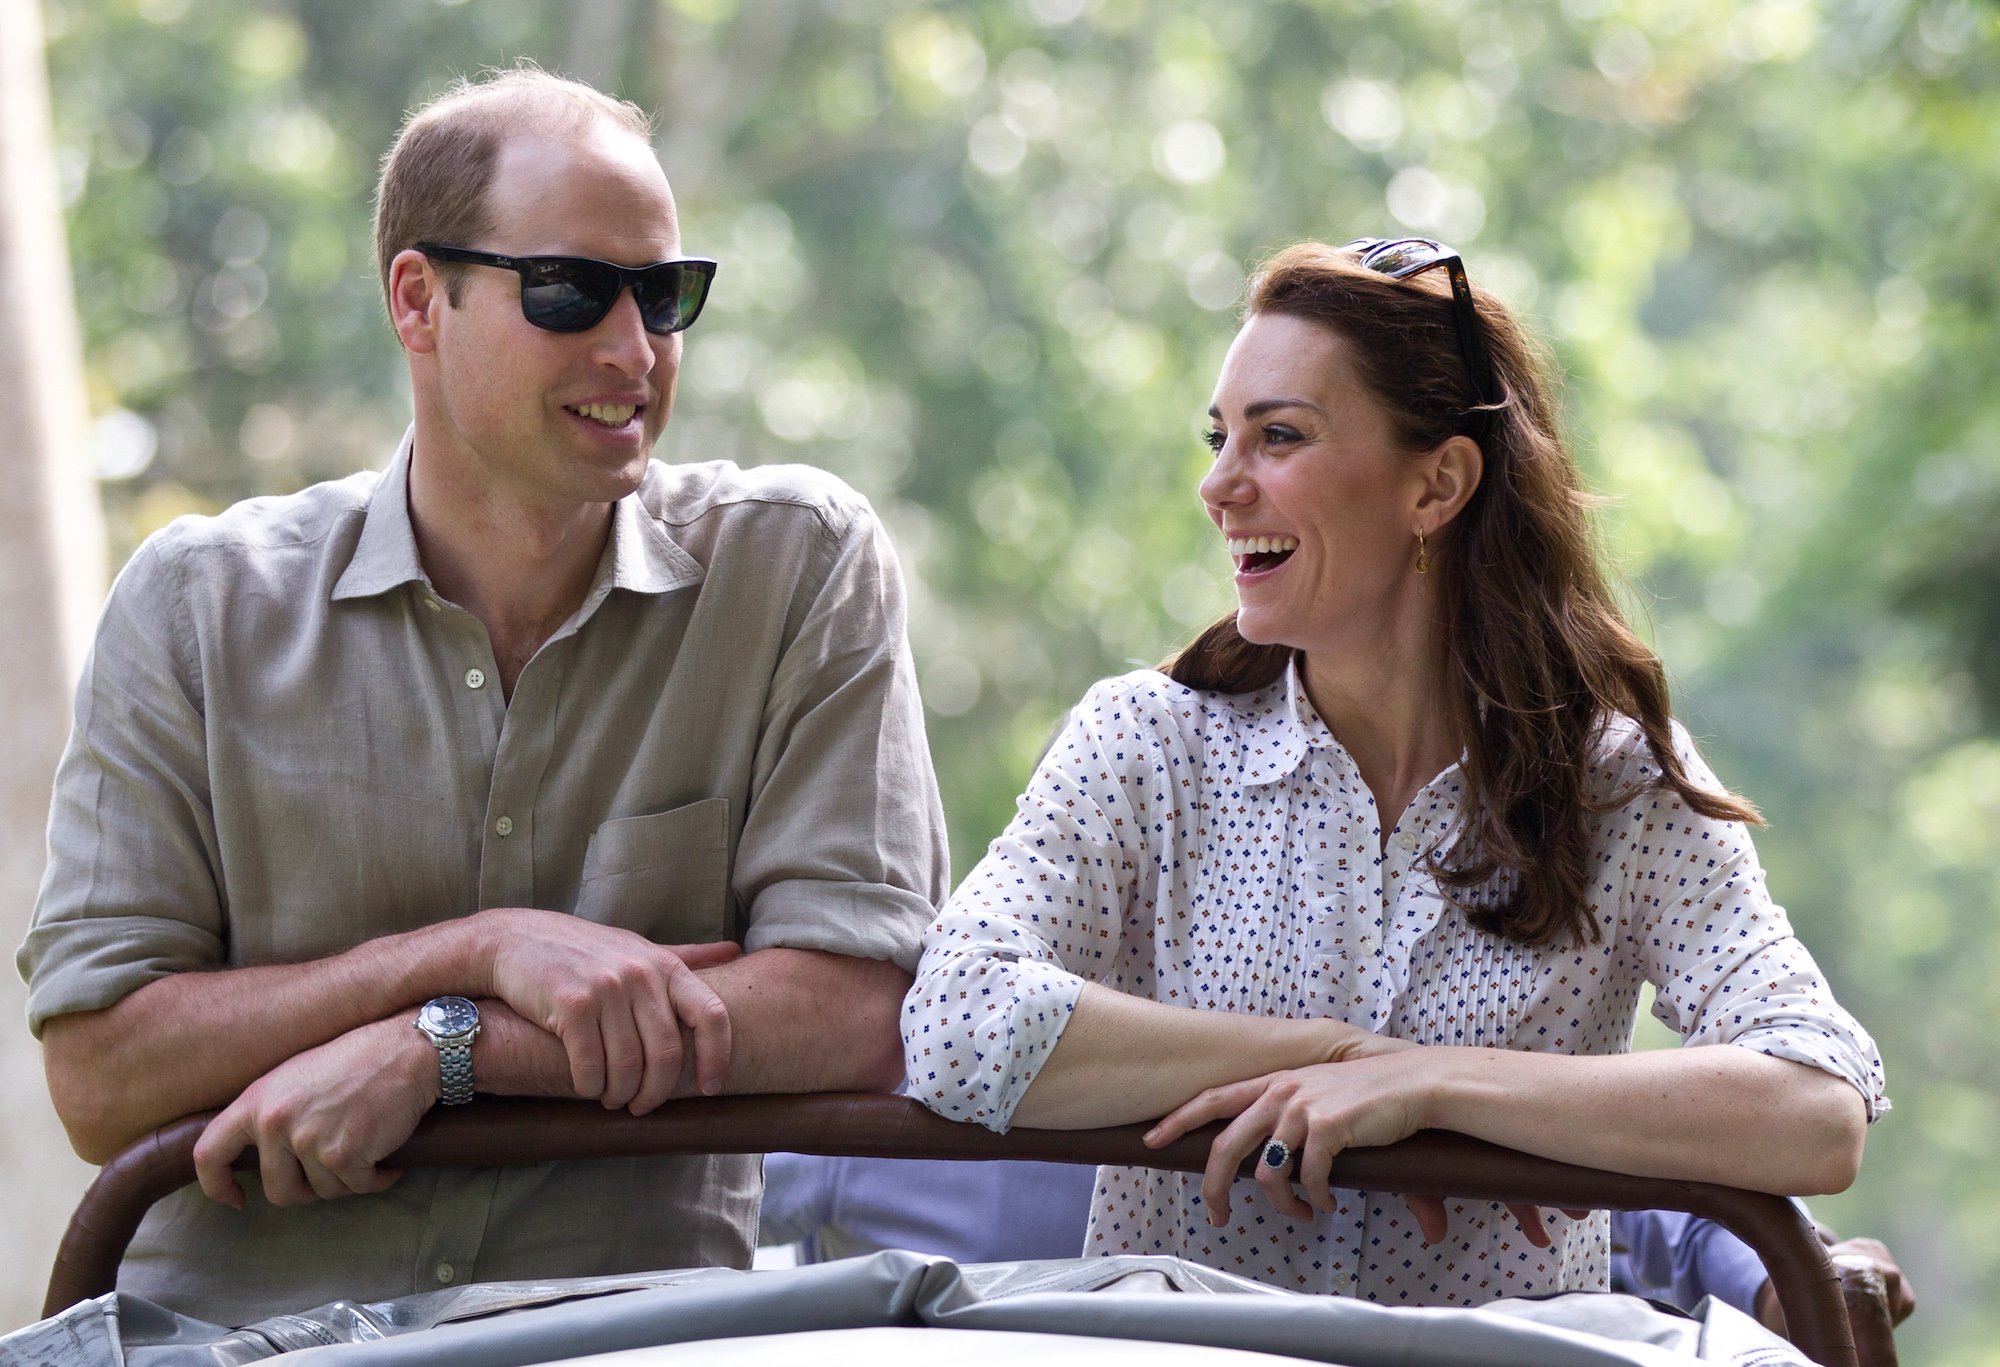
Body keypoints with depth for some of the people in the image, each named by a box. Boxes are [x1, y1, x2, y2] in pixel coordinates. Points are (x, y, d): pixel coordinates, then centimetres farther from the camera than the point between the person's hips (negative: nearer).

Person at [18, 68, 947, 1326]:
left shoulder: (801, 564, 2)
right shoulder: (197, 606, 3)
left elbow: (863, 1019, -5)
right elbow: (99, 1078, -3)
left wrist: (432, 1048, -10)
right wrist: (484, 951, -12)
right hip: (235, 1324, 0)